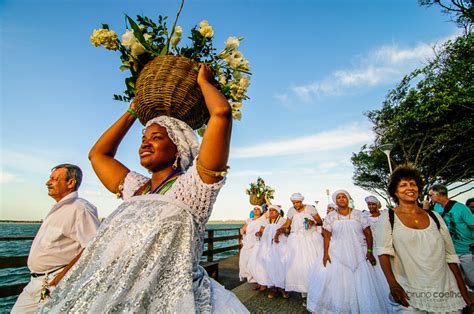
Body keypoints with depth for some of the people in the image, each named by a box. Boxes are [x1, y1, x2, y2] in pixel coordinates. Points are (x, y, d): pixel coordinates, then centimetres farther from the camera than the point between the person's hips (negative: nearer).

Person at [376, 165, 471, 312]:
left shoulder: (434, 216, 7)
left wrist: (464, 292, 7)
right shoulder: (388, 216, -4)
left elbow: (450, 254, 9)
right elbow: (383, 251, -10)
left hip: (445, 291, 4)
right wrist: (392, 284, -20)